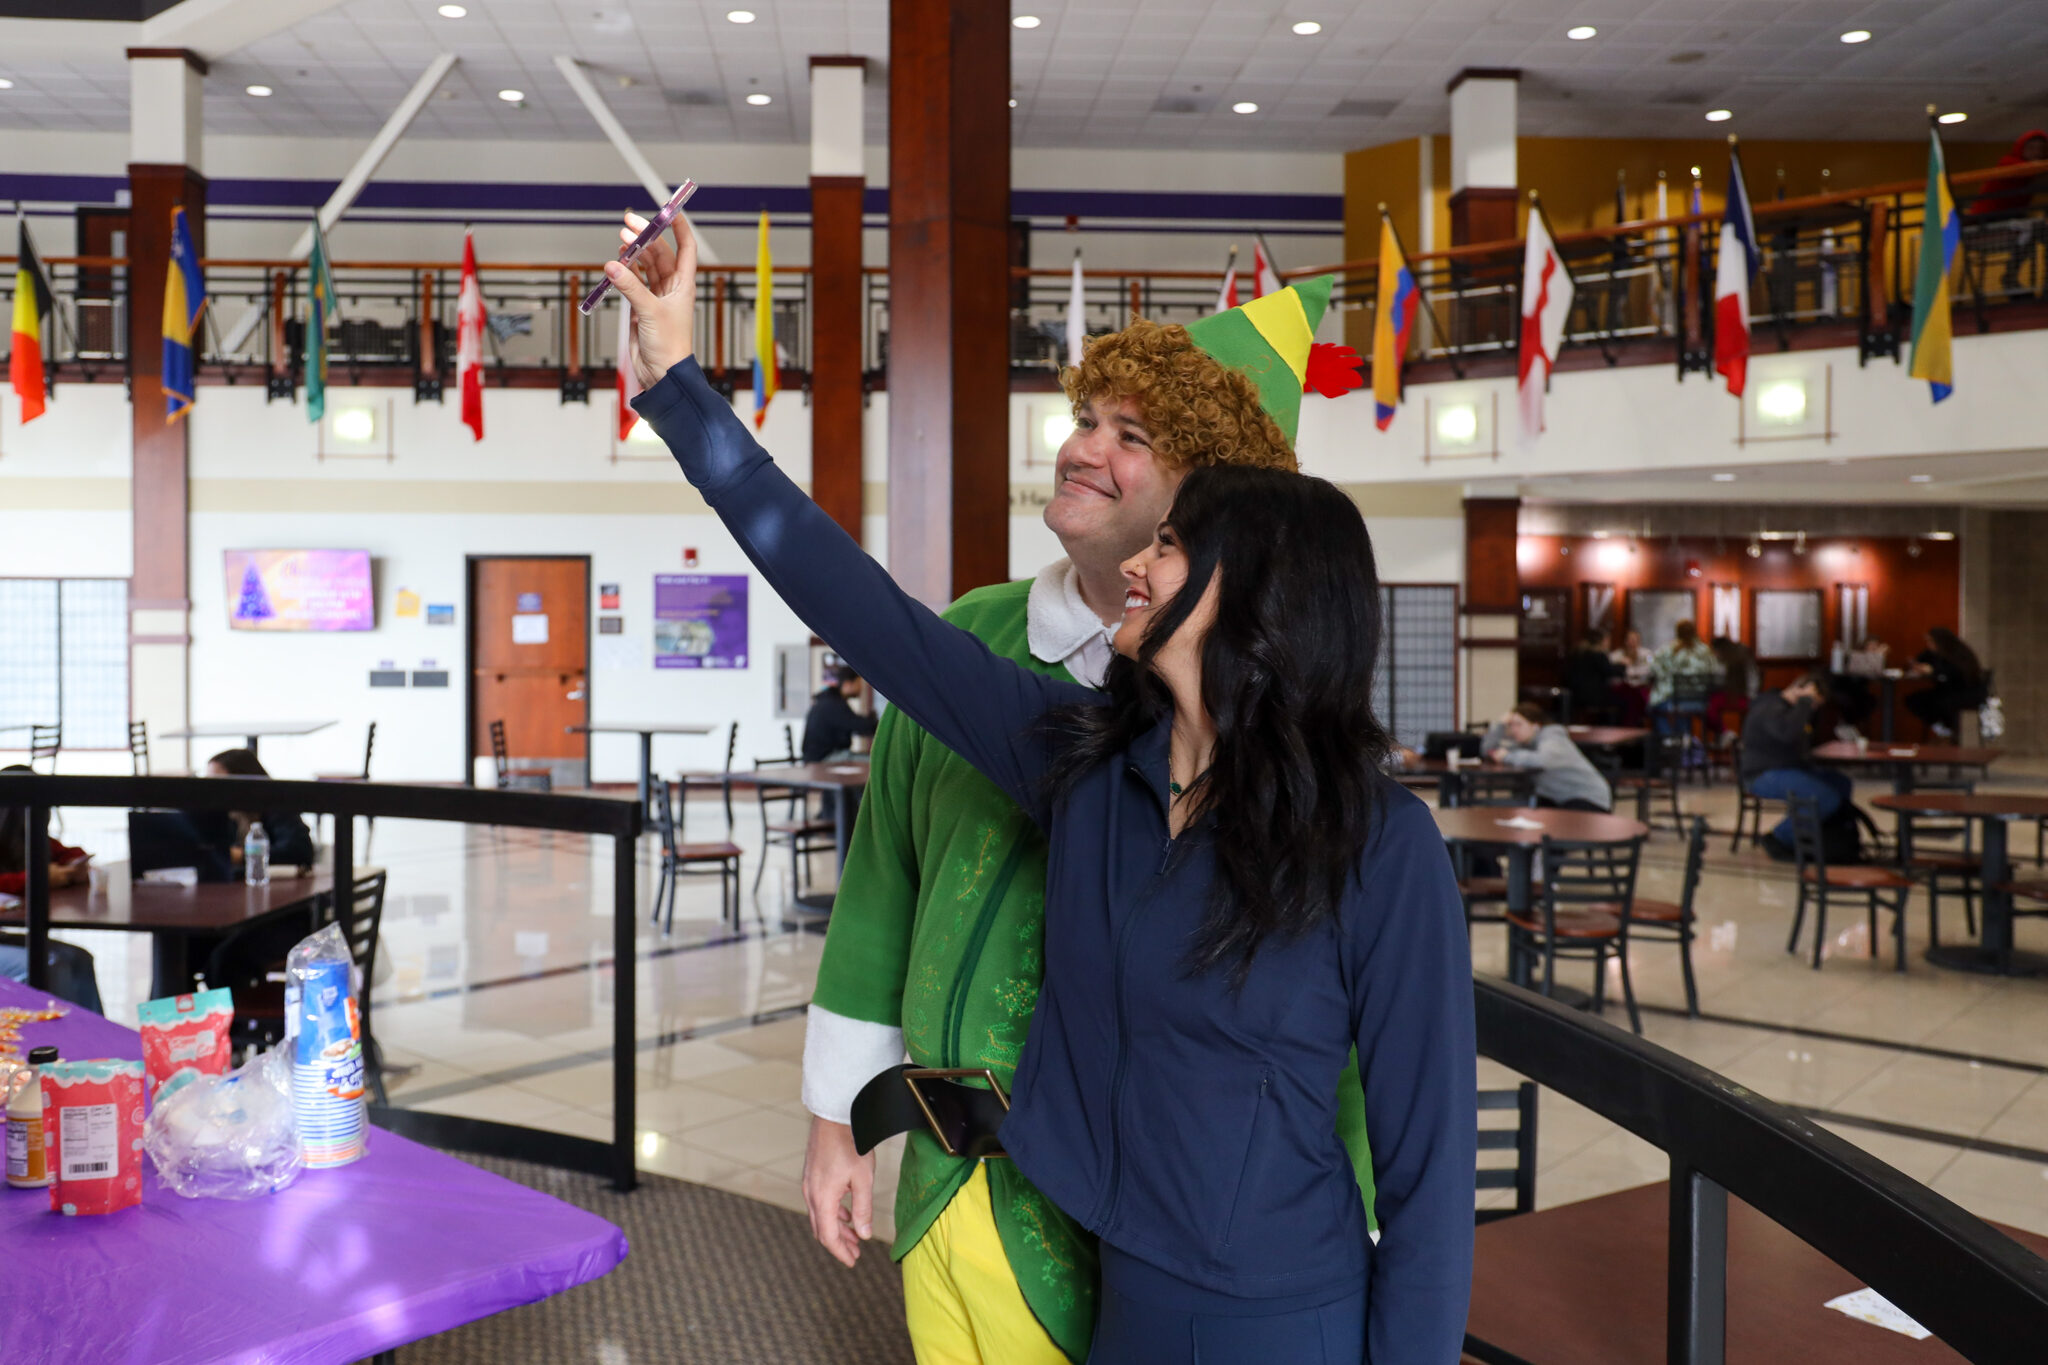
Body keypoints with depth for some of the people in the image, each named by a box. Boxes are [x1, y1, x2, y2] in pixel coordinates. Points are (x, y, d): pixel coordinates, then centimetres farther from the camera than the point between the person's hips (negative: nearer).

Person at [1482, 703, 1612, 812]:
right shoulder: (1522, 741, 3)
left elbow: (1542, 760, -43)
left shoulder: (1552, 738, -20)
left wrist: (1508, 757, -31)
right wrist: (1500, 725, -14)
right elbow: (1489, 750, 0)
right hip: (1557, 798, 7)